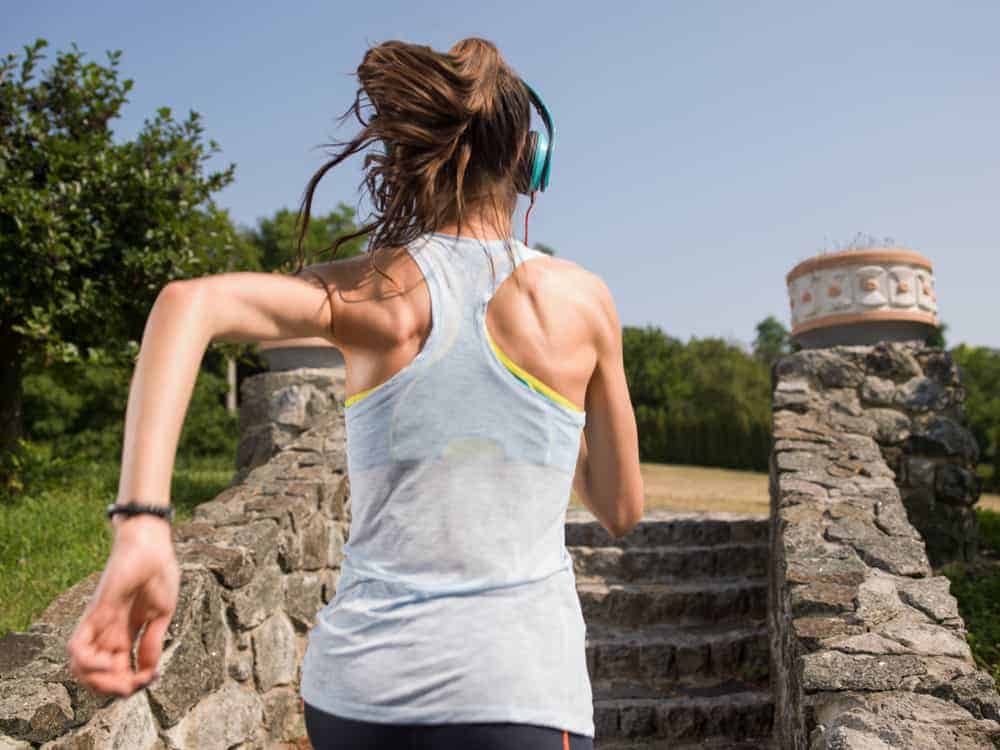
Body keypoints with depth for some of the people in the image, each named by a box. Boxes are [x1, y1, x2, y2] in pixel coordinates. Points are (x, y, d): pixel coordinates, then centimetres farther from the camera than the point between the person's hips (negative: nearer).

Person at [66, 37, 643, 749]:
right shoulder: (584, 296, 0)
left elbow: (190, 301, -19)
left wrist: (140, 526, -26)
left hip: (361, 685, 3)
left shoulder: (370, 290, 1)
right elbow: (622, 508, 9)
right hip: (513, 692, -2)